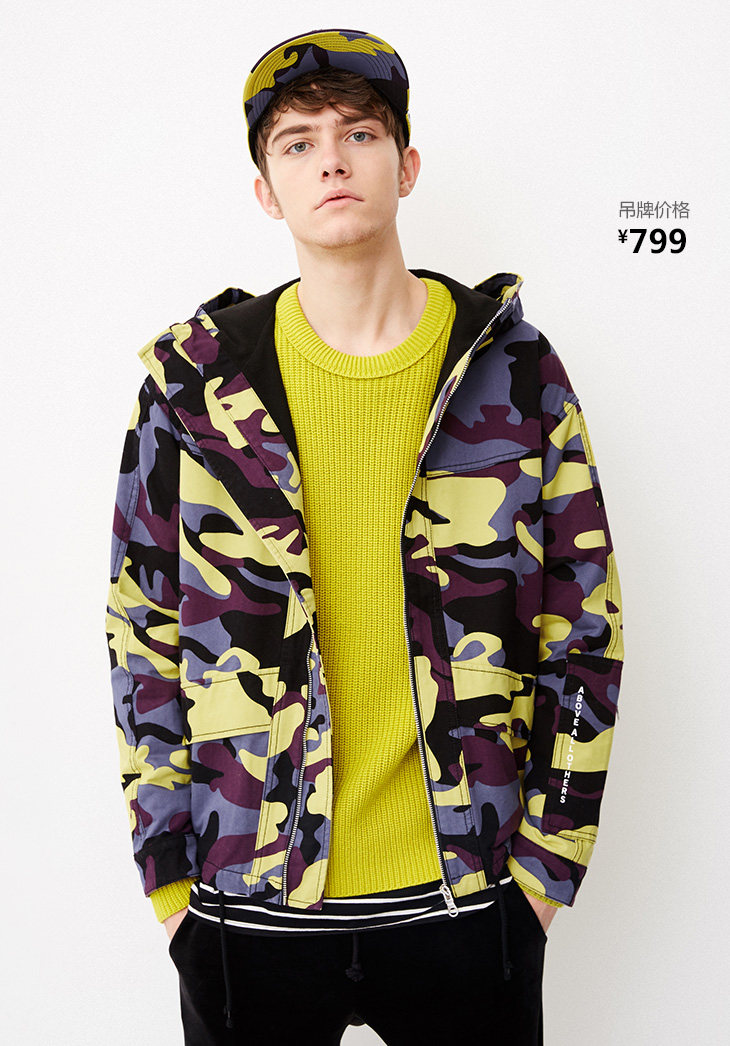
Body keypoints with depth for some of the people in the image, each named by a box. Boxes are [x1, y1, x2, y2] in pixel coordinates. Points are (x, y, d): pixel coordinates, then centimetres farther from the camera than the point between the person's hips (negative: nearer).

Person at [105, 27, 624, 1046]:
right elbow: (144, 629, 2)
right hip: (249, 909, 1)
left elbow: (585, 623, 1)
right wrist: (169, 872, 1)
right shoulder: (194, 378, -1)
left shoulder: (513, 367, -2)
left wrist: (546, 860, -1)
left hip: (467, 897, 0)